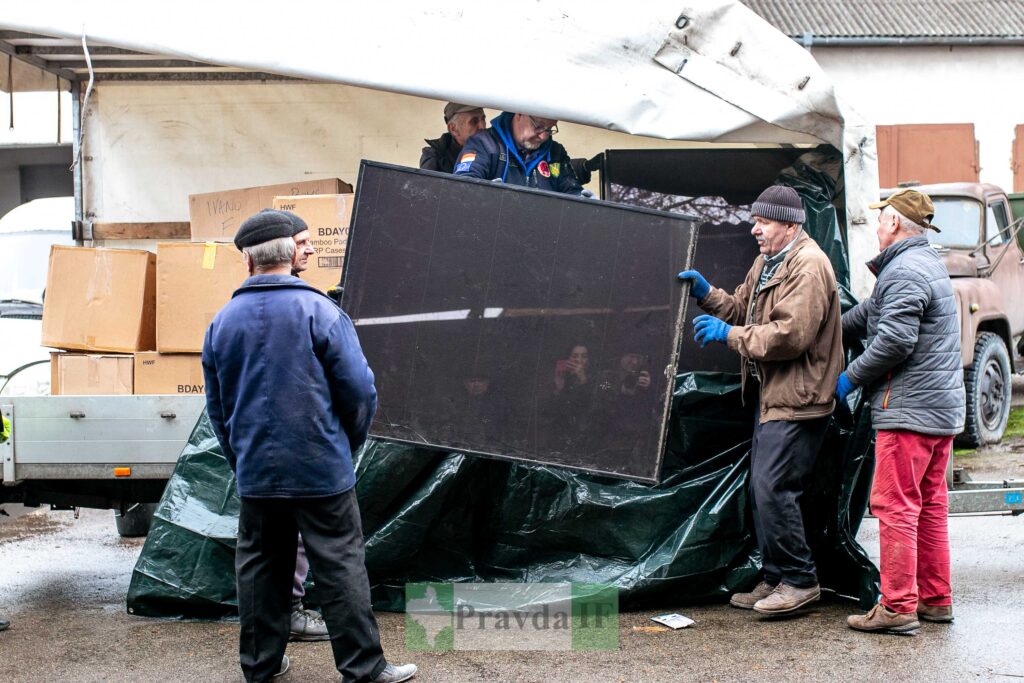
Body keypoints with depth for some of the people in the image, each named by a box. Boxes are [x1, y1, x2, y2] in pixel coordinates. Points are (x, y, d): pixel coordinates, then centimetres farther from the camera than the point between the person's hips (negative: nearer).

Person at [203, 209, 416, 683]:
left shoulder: (222, 322, 5)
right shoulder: (319, 311, -9)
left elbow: (217, 407, 13)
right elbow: (360, 390, -9)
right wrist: (349, 443, 8)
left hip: (254, 473, 4)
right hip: (322, 469, -4)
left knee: (259, 566, 14)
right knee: (342, 566, 2)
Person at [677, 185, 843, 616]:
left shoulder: (808, 265, -16)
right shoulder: (768, 261, 17)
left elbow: (791, 335, -24)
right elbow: (742, 309, 22)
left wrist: (729, 334, -17)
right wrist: (706, 293, 5)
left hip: (796, 400, -10)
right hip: (770, 395, 10)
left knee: (773, 489, -12)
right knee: (762, 489, 12)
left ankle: (800, 580, -1)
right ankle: (775, 579, 21)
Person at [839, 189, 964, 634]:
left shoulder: (904, 272, -15)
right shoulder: (928, 263, 20)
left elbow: (894, 340, -23)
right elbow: (869, 313, 27)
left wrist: (851, 378, -11)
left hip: (909, 408, -10)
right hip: (943, 406, 10)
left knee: (895, 505, -8)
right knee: (930, 504, 14)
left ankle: (898, 606, -8)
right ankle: (935, 599, 19)